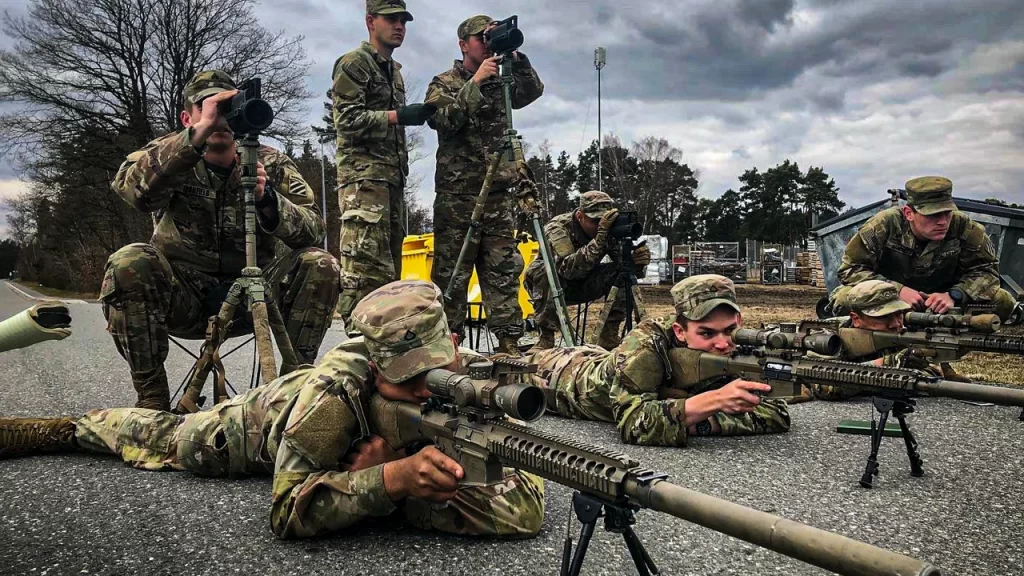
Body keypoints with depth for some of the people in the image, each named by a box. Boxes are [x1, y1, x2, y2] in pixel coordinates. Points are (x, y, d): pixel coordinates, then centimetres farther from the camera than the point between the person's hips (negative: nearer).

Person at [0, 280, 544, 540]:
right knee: (169, 437, 15)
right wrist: (393, 478, -60)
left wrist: (418, 490, -51)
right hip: (274, 411, -2)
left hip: (373, 437, 3)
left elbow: (526, 505, -43)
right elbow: (288, 512, -44)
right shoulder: (334, 391, -48)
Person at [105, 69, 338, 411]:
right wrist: (197, 135, -37)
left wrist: (266, 199, -33)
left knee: (319, 265, -23)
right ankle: (151, 399, -15)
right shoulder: (170, 159, -3)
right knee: (127, 265, -28)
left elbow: (313, 230, -14)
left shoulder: (272, 164, 0)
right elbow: (128, 186, -28)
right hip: (184, 297, 0)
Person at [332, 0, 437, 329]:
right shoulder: (354, 63, -1)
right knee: (365, 266, -14)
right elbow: (347, 120, -12)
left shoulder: (395, 71, 24)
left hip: (392, 176, 9)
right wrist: (398, 116, -17)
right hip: (363, 175, -9)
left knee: (389, 267, 7)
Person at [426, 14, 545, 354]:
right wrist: (476, 82, -16)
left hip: (500, 194, 4)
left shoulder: (500, 83, 18)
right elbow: (441, 119, -13)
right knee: (451, 272, -4)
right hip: (456, 195, -4)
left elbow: (534, 91, 3)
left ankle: (509, 341, 3)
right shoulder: (444, 83, 6)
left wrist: (516, 59, -9)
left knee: (504, 270, 1)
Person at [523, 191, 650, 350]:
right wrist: (600, 237, -54)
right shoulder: (558, 227, -29)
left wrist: (638, 262, -42)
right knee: (547, 271, -37)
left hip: (584, 285, 4)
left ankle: (609, 337, -10)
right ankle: (546, 338, -26)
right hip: (548, 283, -4)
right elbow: (569, 269, -46)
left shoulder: (609, 230, -16)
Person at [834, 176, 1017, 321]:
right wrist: (898, 290, -32)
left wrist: (954, 295, -29)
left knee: (1002, 302, -19)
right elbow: (850, 269, -20)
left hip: (943, 297, 2)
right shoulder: (884, 225, -23)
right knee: (843, 297, -31)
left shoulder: (963, 227, -19)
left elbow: (986, 269, -9)